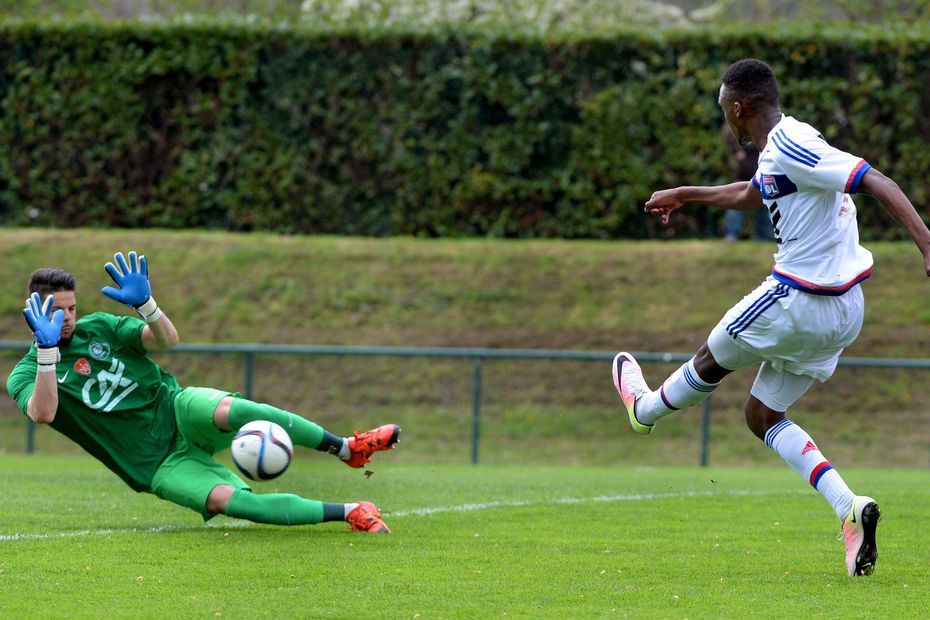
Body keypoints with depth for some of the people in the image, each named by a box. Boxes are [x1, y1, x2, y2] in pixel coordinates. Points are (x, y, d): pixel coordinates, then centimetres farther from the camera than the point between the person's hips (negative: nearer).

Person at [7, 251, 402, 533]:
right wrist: (48, 349, -35)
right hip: (160, 465, -2)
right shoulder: (24, 376, -4)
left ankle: (347, 448, -26)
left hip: (176, 409, 2)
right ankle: (349, 512, -27)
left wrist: (144, 303, -25)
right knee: (222, 499, -31)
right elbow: (43, 413, -26)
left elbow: (168, 339, -6)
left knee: (228, 411, -37)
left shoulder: (97, 327, 4)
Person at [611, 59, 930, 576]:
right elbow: (749, 195, 35)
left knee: (712, 360, 18)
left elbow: (878, 182, -27)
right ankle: (850, 508, -2)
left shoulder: (792, 148, -19)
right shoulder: (779, 150, 12)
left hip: (797, 301, -9)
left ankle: (646, 408, 48)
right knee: (763, 417, 15)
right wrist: (684, 195, 49)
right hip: (843, 309, 9)